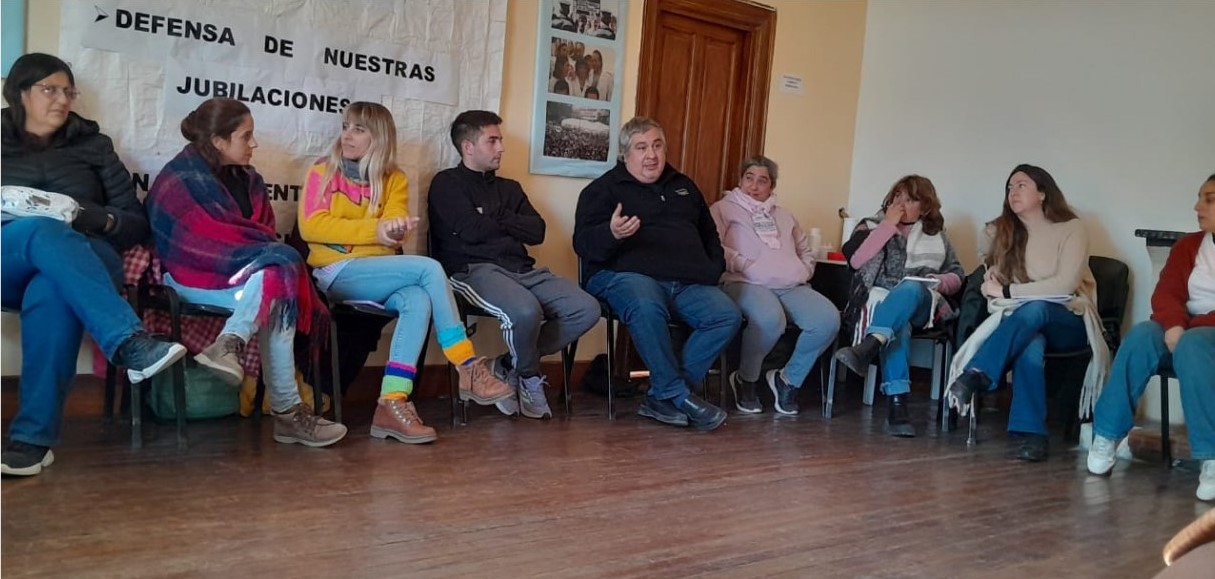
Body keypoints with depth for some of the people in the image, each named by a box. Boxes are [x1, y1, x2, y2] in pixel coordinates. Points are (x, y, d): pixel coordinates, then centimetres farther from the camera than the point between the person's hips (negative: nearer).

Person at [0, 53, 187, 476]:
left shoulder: (92, 145, 20)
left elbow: (137, 222, 13)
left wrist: (102, 220, -9)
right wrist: (35, 223, -9)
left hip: (84, 259, 0)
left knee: (52, 293, -37)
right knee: (44, 233, -36)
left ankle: (34, 437, -40)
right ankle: (132, 343, -53)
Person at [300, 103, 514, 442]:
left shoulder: (394, 180, 12)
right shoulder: (323, 172, 6)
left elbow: (391, 234, -3)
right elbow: (311, 226, -9)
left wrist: (396, 230, -29)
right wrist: (375, 230, -18)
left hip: (376, 275, 3)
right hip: (336, 273, -3)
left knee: (418, 300, -32)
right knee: (429, 268, -24)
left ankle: (392, 403, -40)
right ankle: (468, 369, -20)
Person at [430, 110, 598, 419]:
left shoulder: (509, 187, 25)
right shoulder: (446, 183, 7)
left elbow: (537, 231, 10)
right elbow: (471, 230, -9)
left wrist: (497, 219, -1)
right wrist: (512, 226, 8)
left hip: (523, 270, 7)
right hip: (474, 270, -6)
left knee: (586, 309, -15)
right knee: (526, 311, -37)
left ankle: (509, 366, -3)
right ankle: (530, 377, -3)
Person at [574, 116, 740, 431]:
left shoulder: (683, 186, 26)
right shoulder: (604, 188, 9)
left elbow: (709, 234, 34)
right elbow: (584, 243, -4)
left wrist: (714, 268, 15)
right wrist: (612, 234, -26)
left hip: (688, 283, 5)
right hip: (628, 276, -5)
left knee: (727, 316, -22)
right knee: (647, 308, -40)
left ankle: (662, 397, -19)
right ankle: (678, 394, -24)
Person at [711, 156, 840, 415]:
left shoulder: (784, 216, 32)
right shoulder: (724, 209, 14)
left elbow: (806, 251, 36)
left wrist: (803, 272, 14)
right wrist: (748, 266, -12)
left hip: (792, 286, 6)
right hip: (745, 283, -5)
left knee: (828, 319, -25)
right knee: (770, 319, -40)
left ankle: (789, 379, -4)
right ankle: (746, 380, -11)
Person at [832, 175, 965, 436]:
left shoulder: (937, 235, 21)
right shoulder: (872, 226, 16)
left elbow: (957, 276, 20)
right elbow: (856, 261, -4)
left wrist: (942, 282, -4)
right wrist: (888, 225, -3)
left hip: (921, 305, 1)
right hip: (880, 300, -1)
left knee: (910, 288, -37)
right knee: (898, 323, -39)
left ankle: (867, 347, -61)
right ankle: (896, 403, -52)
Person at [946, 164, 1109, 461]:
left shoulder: (1072, 228, -4)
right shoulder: (1004, 231, 9)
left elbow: (1065, 285, -17)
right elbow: (995, 283, 6)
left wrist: (1008, 291, -19)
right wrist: (993, 286, -19)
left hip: (1069, 322, -2)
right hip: (1025, 319, 2)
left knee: (1033, 309, -39)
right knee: (1030, 344, -37)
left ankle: (975, 376, -42)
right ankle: (1031, 433, -39)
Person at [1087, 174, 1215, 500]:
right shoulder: (1188, 245, 14)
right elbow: (1166, 293, 1)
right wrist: (1174, 325, -20)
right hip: (1185, 330, 4)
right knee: (1143, 334, -28)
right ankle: (1106, 436, -28)